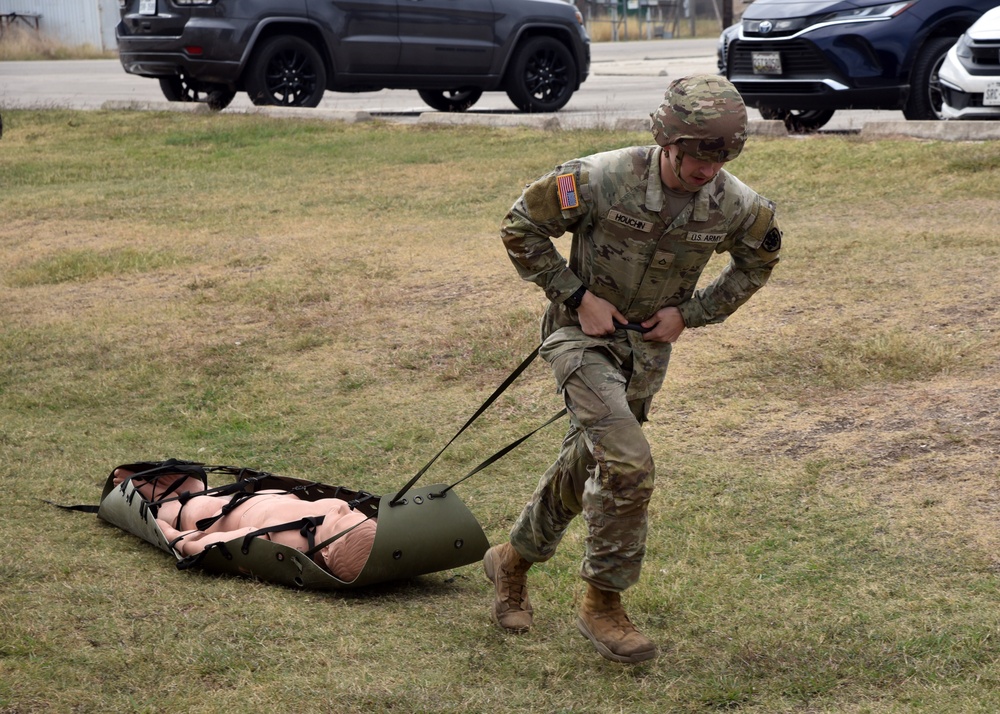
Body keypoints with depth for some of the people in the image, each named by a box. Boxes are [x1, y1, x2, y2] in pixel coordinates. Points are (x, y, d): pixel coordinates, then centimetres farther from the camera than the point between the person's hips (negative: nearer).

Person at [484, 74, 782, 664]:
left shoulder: (736, 205, -14)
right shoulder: (603, 179, -25)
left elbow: (757, 262, 7)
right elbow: (521, 228, -13)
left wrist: (692, 312, -4)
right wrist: (578, 296, -17)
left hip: (649, 344, 5)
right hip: (584, 331, -5)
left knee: (587, 465, 17)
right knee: (628, 464, -20)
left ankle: (514, 560, 41)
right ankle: (603, 605, -4)